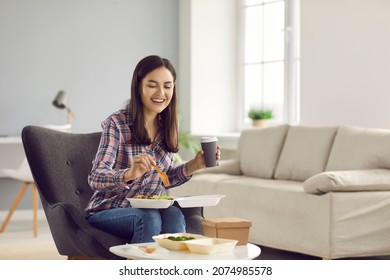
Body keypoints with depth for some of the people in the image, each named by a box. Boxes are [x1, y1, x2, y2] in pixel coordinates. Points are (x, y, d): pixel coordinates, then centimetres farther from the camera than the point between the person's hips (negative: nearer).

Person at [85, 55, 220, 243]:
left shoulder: (167, 126, 6)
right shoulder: (117, 123, -11)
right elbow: (95, 178, -22)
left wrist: (193, 166, -4)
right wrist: (130, 174, -42)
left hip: (150, 211, 4)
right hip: (107, 213, -4)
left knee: (174, 215, -30)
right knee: (148, 217, -35)